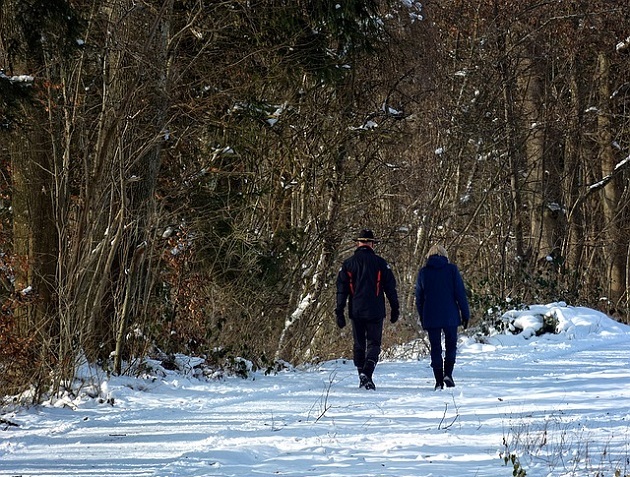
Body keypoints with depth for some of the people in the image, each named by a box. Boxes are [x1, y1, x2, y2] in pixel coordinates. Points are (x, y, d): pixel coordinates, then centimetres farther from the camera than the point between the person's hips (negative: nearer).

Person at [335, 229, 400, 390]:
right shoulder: (380, 263, -2)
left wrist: (339, 312, 6)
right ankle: (367, 373, -19)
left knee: (359, 345, 13)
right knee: (373, 344, 2)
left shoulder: (348, 263, 2)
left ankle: (362, 377, 13)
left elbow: (341, 290, 2)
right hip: (375, 311, -2)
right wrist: (395, 309, 9)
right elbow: (390, 287, 1)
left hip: (356, 311, 2)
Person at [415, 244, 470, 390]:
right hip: (450, 316, -1)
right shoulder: (452, 269, -1)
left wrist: (422, 319, 17)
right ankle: (448, 374, -7)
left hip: (430, 317, 1)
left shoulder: (423, 272, 4)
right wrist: (465, 314, 3)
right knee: (451, 346, 12)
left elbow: (419, 298, 9)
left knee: (435, 349, 6)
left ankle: (439, 381, 2)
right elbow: (460, 294, -3)